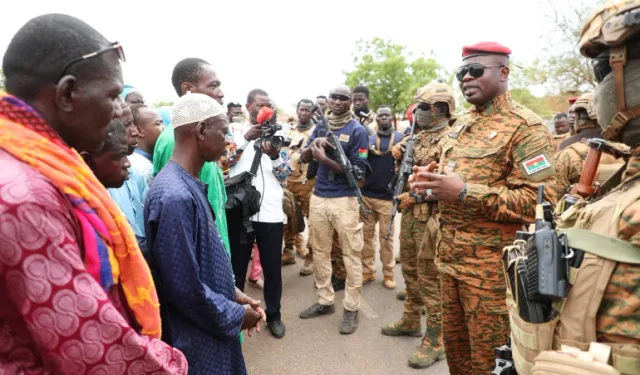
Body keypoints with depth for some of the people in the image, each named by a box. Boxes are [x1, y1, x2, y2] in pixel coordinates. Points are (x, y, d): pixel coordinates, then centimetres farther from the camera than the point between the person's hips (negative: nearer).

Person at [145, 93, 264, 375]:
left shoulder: (190, 185, 2)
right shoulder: (175, 196, -28)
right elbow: (185, 287, -26)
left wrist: (232, 293, 6)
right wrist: (235, 315, -13)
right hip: (196, 340, -8)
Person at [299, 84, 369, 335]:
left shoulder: (357, 131, -6)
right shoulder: (321, 126, 11)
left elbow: (358, 171, -13)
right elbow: (303, 158, 10)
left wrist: (325, 158, -19)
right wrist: (314, 144, -11)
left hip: (345, 200, -5)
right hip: (318, 197, 6)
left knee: (351, 254, 3)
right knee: (320, 252, 13)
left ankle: (351, 308, 15)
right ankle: (325, 301, 28)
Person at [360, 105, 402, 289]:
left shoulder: (401, 138, 5)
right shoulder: (367, 137, 6)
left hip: (388, 196, -1)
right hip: (366, 194, 1)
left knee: (386, 236, 5)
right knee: (367, 233, 8)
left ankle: (388, 273, 16)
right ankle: (367, 271, 20)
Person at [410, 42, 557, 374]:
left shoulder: (526, 127, -12)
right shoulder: (460, 125, 13)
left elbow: (540, 200, -21)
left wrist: (464, 192, -26)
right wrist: (430, 182, 1)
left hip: (492, 264, -7)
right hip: (449, 256, 8)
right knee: (454, 343, 21)